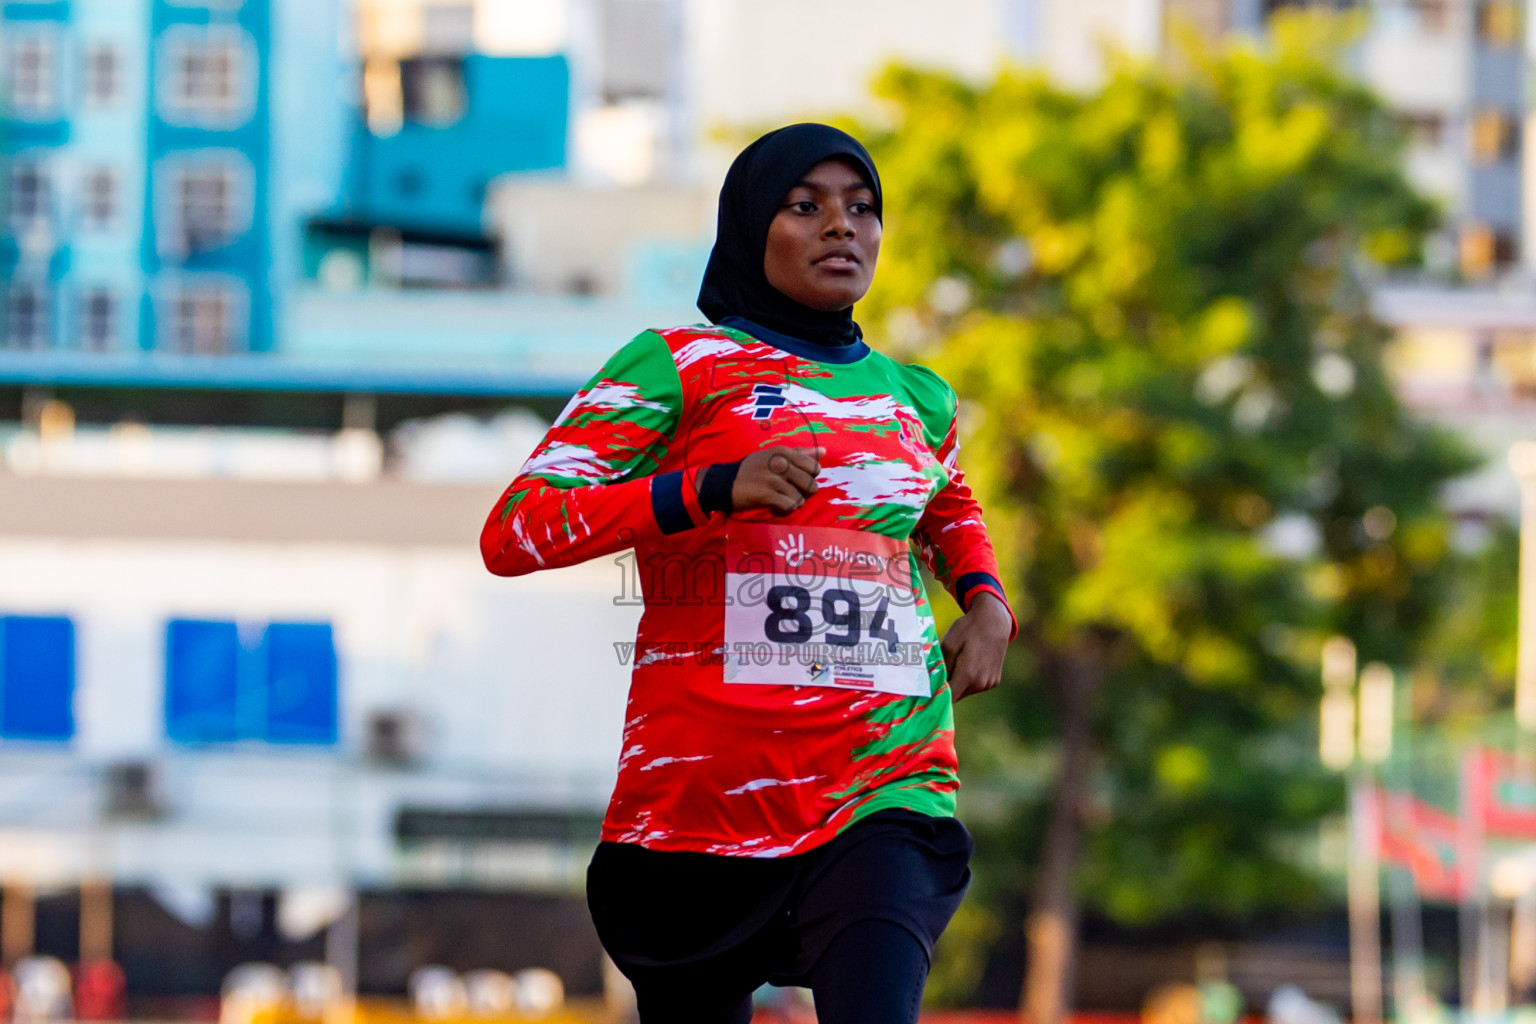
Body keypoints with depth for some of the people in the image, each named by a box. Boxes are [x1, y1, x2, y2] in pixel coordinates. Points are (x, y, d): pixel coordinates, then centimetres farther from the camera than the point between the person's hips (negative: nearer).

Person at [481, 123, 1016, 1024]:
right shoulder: (676, 366, 3)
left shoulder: (915, 398, 16)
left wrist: (986, 602, 17)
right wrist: (712, 487, -19)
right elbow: (512, 533, -8)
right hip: (702, 799, -1)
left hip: (886, 790, 2)